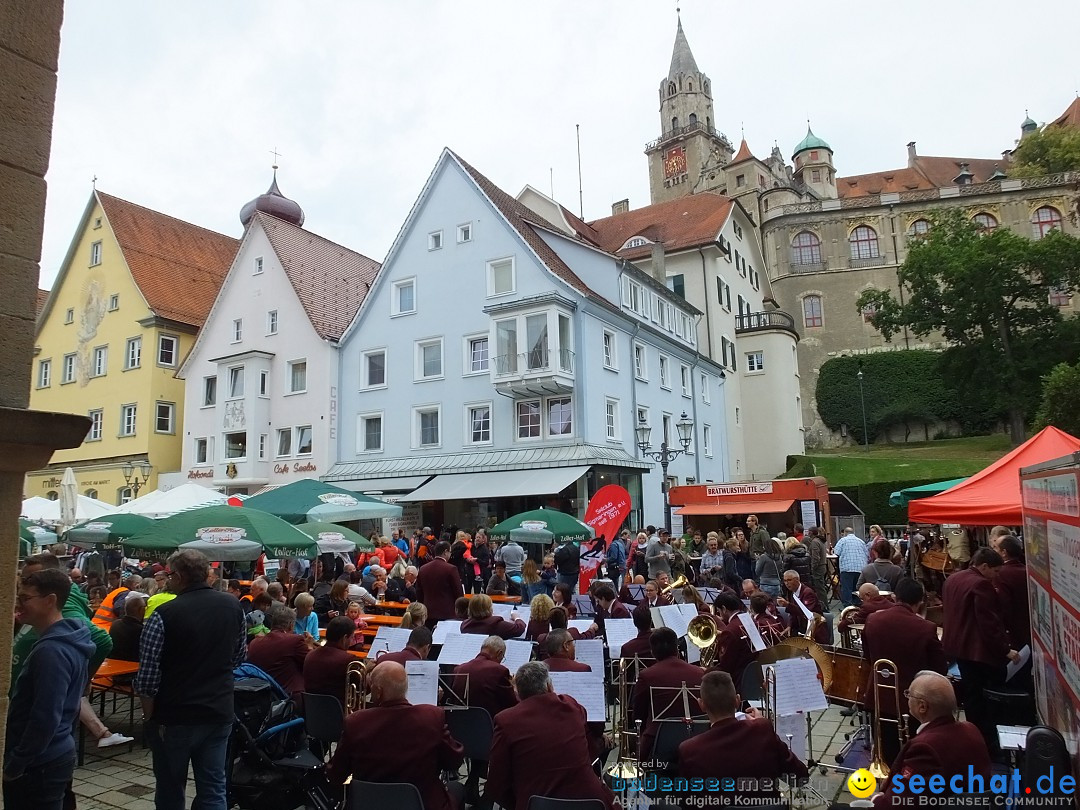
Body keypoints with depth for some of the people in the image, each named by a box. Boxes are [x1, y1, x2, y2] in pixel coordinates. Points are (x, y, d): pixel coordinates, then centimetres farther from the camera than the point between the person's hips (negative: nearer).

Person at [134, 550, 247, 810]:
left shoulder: (164, 615, -17)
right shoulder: (233, 606, -1)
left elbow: (147, 677, -15)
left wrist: (150, 717, -1)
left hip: (175, 717, -3)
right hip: (220, 713, 3)